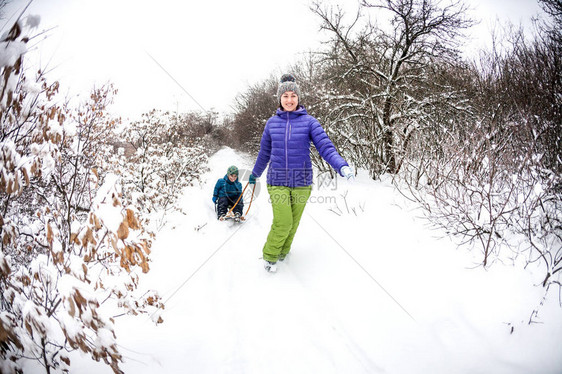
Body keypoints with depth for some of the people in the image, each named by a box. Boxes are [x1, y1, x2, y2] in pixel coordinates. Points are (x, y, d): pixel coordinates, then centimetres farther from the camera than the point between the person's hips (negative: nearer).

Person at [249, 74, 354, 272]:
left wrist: (342, 166, -29)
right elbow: (264, 152, 16)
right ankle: (269, 255, 17)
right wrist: (255, 174, 26)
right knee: (282, 222, -9)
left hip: (301, 182, 0)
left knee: (293, 222, 12)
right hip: (277, 181, 0)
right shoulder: (272, 123, 3)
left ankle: (283, 250, 39)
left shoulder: (309, 121, -4)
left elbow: (325, 146, -12)